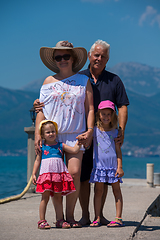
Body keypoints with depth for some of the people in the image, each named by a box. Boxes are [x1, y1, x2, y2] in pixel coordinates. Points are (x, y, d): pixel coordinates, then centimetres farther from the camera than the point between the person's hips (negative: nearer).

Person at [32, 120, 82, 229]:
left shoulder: (60, 145, 13)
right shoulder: (42, 147, 10)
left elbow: (74, 150, 9)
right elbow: (37, 161, 11)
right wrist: (34, 174, 4)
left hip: (59, 173, 2)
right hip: (46, 173, -2)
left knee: (58, 197, 5)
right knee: (45, 197, -4)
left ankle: (60, 220, 11)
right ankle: (42, 221, 1)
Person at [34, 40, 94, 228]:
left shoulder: (83, 81, 12)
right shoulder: (49, 82, 13)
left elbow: (90, 109, 10)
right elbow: (41, 110, 11)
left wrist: (89, 131, -4)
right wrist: (38, 134, 2)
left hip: (75, 134, -1)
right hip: (52, 135, 1)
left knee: (74, 173, -12)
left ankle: (70, 214, 1)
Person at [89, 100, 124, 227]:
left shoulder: (115, 131, 4)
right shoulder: (95, 130, 5)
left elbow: (118, 150, 4)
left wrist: (120, 166, -2)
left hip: (113, 164, 0)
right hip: (99, 164, 1)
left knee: (116, 190, 2)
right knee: (98, 190, 1)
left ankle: (118, 218, 5)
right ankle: (97, 218, 6)